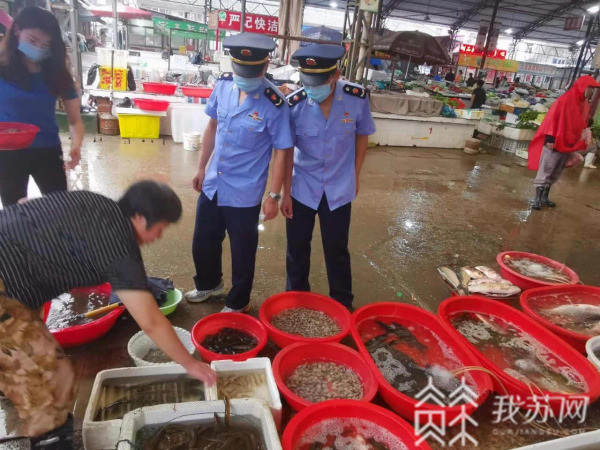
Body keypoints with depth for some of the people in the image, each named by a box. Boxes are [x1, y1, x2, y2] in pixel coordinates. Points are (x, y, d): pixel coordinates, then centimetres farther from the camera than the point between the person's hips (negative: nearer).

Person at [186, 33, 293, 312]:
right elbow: (212, 127, 9)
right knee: (203, 243, 21)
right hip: (212, 185, 6)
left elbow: (281, 151, -13)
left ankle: (237, 303, 35)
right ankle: (209, 284, 48)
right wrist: (202, 167, 12)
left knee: (242, 252, 12)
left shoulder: (274, 104, -18)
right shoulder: (223, 85, -3)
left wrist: (274, 195, -13)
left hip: (244, 193, -5)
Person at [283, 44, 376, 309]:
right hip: (301, 188, 0)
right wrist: (285, 192, -4)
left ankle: (342, 303, 32)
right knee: (297, 248, 13)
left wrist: (355, 175, 5)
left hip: (339, 189, 0)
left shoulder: (357, 98, -15)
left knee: (337, 249, 13)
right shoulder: (295, 104, -16)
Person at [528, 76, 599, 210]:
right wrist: (550, 138, -20)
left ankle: (544, 197, 23)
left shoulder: (585, 105, 12)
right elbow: (553, 118, -15)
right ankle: (537, 198, 0)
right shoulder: (565, 100, -11)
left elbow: (582, 125, 19)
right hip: (555, 143, -8)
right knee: (545, 172, -4)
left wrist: (582, 141, 12)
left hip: (568, 145, 8)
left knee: (554, 174, 13)